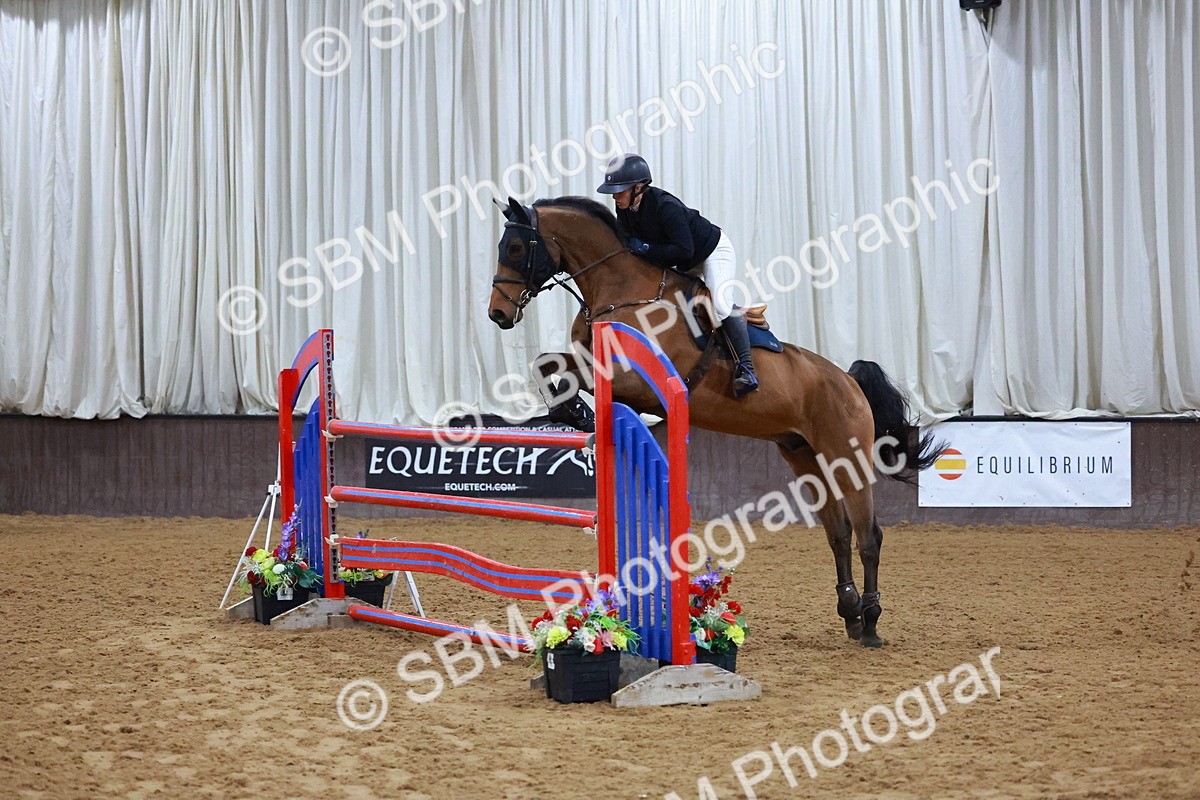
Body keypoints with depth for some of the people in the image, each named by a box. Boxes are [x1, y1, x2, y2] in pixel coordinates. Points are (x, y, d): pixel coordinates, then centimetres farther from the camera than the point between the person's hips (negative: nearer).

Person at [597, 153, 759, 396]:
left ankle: (746, 367, -20)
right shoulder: (624, 210, -11)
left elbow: (683, 250, -37)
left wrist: (646, 249, -35)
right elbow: (630, 243, 4)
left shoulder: (665, 205, -36)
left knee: (720, 305, -23)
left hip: (714, 251, -10)